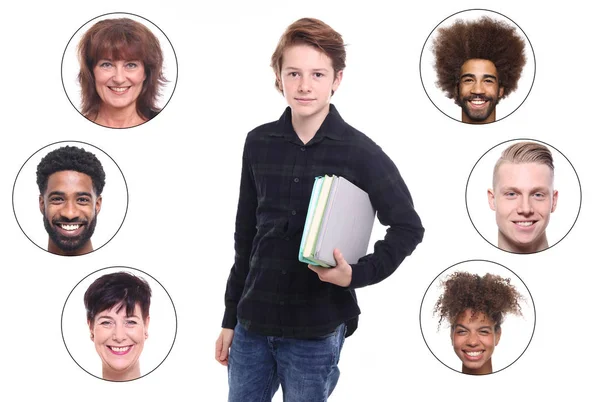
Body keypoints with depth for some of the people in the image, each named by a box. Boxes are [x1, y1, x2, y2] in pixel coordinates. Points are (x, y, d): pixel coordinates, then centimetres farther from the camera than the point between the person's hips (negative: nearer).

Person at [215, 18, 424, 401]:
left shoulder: (360, 152, -8)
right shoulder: (259, 143, 3)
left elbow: (408, 227, -1)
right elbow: (246, 236, 10)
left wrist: (358, 274, -16)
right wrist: (230, 318, 12)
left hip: (317, 331, -3)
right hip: (252, 325, 3)